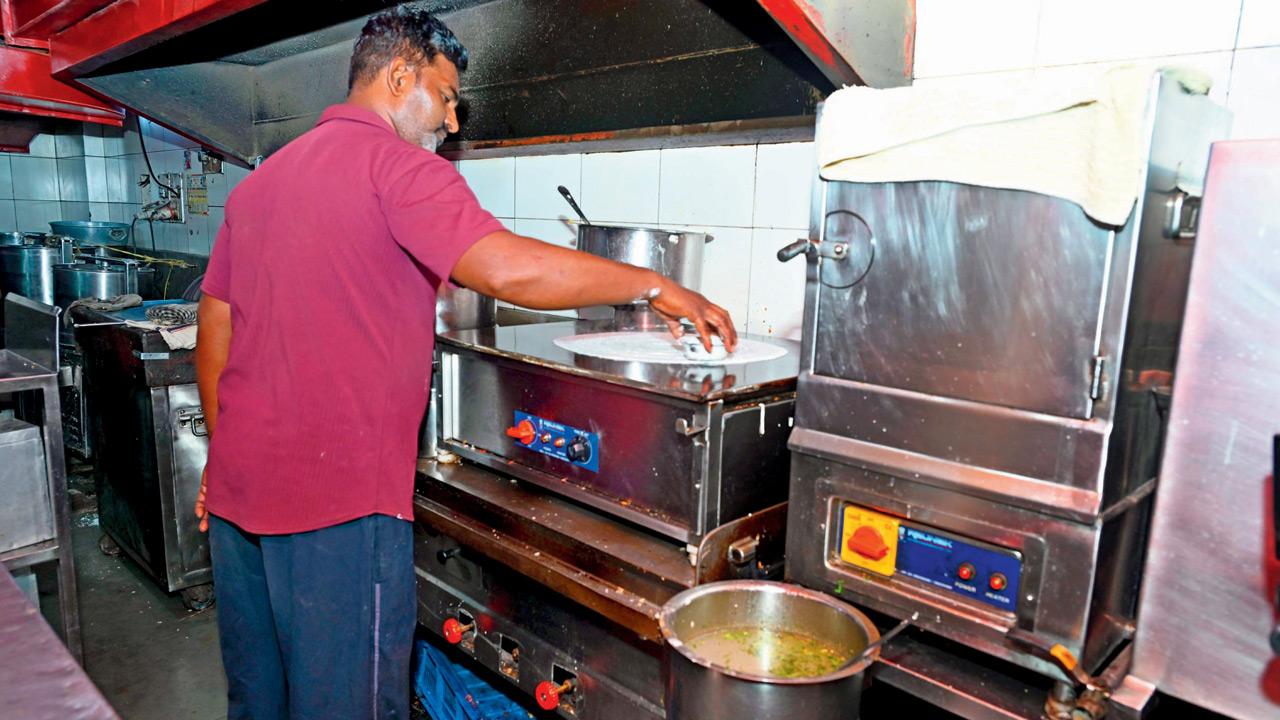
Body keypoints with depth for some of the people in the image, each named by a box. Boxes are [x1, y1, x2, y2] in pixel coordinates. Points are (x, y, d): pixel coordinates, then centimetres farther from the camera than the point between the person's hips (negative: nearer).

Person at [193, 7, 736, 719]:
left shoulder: (260, 180, 15)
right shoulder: (395, 163, -11)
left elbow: (214, 331, 17)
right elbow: (508, 269, -27)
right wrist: (656, 286, -16)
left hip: (237, 492, 9)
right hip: (337, 501, -9)